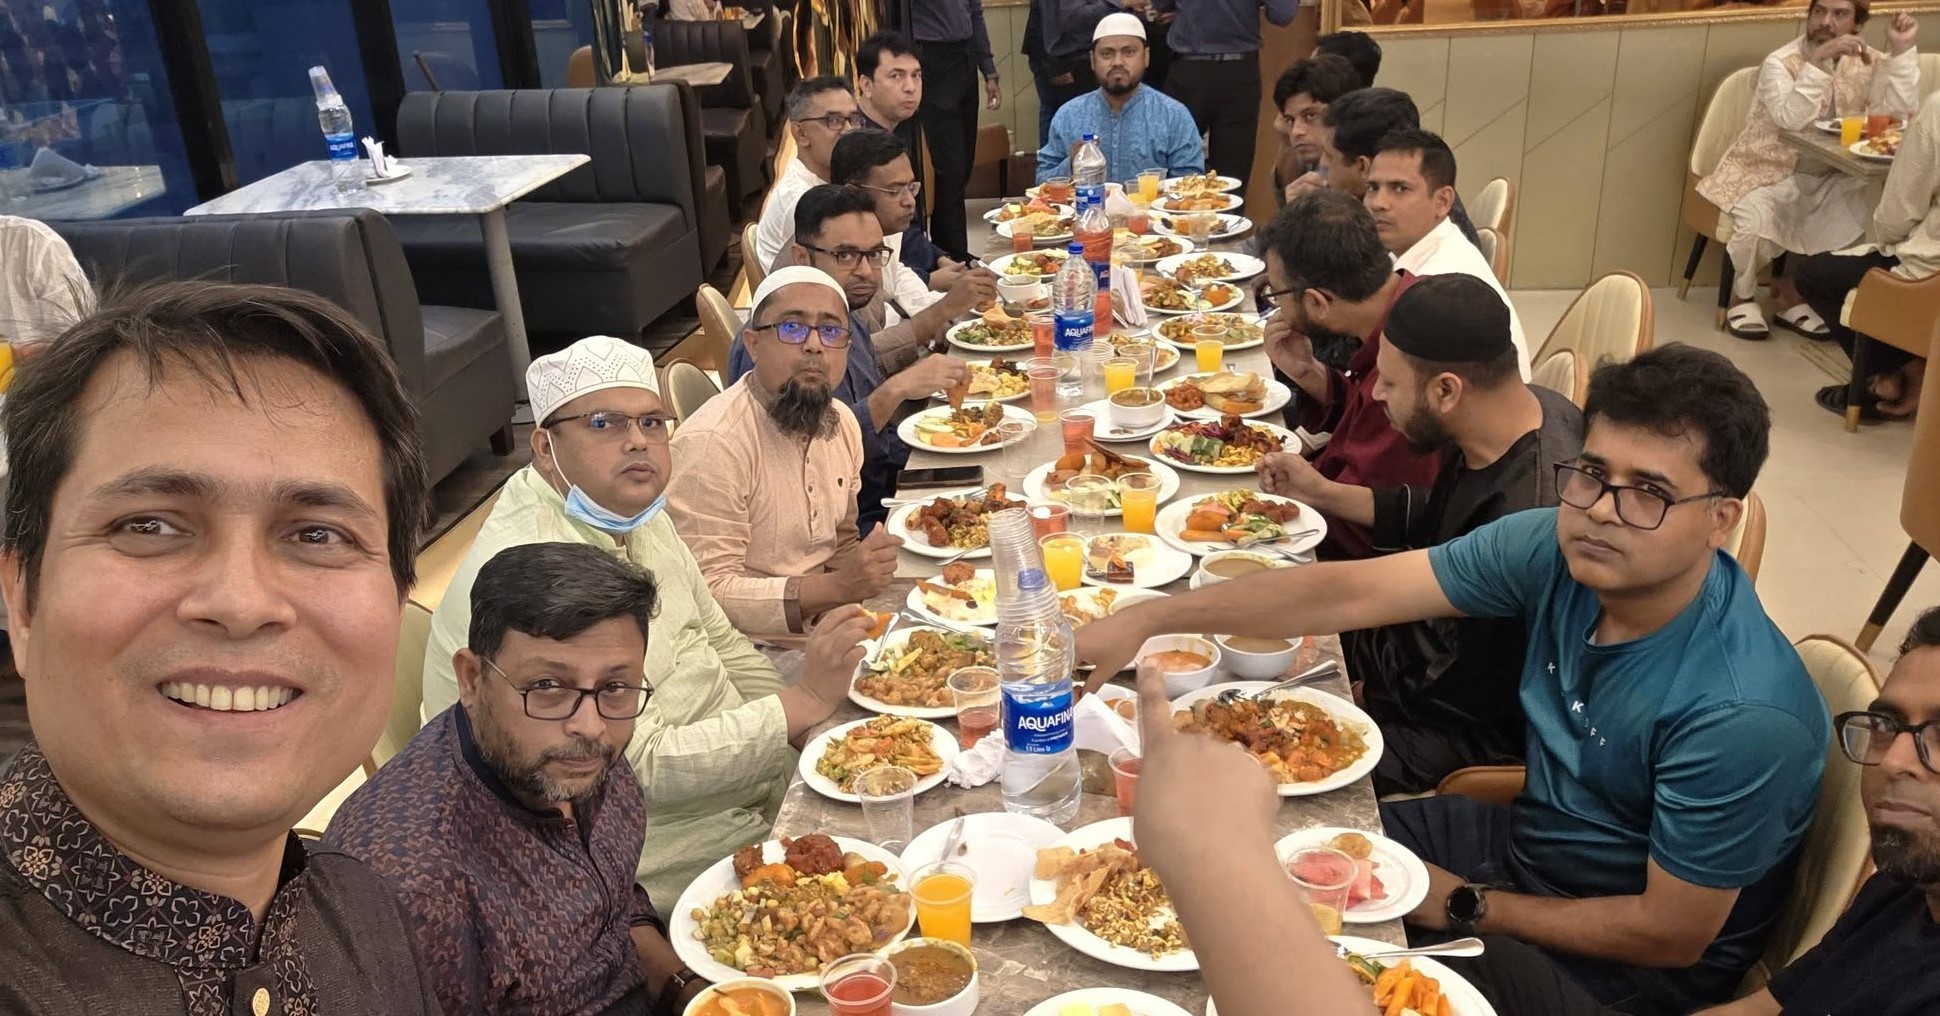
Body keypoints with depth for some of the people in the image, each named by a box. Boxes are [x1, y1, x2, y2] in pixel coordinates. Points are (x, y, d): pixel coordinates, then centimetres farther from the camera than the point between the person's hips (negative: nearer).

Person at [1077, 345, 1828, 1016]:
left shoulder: (1740, 714, -32)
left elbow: (1672, 935, -22)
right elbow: (1352, 593, -18)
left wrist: (1465, 907, -15)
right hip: (1530, 841, 5)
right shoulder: (1555, 549, -17)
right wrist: (1145, 620, -22)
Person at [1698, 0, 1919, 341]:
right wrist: (1818, 61, -36)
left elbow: (1900, 112, -11)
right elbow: (1791, 119, -28)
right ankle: (1743, 296, -3)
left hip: (1829, 180, 5)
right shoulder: (1780, 62, -11)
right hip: (1768, 173, -5)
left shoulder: (1867, 63, 3)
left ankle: (1794, 292, -2)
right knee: (1756, 218, -34)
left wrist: (1902, 50, -16)